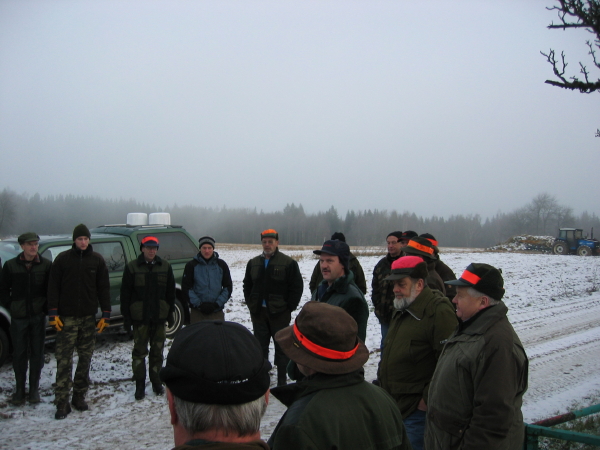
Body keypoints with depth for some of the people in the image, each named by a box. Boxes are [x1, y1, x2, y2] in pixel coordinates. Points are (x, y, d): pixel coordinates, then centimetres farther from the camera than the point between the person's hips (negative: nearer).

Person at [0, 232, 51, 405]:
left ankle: (34, 389, 18)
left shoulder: (46, 265, -2)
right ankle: (19, 390, 17)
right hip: (18, 317, 0)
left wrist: (46, 307, -3)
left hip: (38, 316, 0)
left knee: (37, 353, 7)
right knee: (19, 354, 6)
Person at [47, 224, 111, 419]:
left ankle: (79, 396, 20)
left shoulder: (97, 259, 5)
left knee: (85, 359, 8)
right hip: (67, 318, -2)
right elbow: (53, 287, 1)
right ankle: (62, 402, 0)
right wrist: (53, 314, -7)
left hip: (89, 317, 2)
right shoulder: (63, 259, 1)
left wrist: (105, 314, 1)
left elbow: (104, 288, 6)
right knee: (64, 361, -4)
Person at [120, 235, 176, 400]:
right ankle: (140, 384, 10)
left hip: (159, 317, 2)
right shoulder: (132, 267, -3)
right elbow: (125, 292, -2)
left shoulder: (165, 266, 4)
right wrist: (126, 314, -5)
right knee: (139, 351, 2)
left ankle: (156, 381, 23)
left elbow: (170, 291, 8)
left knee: (157, 350, 11)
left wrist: (170, 311, 5)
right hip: (140, 317, -2)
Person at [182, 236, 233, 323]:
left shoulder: (221, 265, 7)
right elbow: (186, 288, 1)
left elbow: (228, 287, 8)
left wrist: (218, 303, -5)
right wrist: (199, 304, -9)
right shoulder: (191, 265, 2)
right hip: (197, 312, -1)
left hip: (217, 312, 1)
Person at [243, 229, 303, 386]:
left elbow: (297, 287, -7)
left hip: (279, 314, -4)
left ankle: (282, 381, 13)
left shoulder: (288, 263, -7)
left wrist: (288, 307, -9)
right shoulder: (253, 263, 10)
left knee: (281, 347, 4)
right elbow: (247, 285, 18)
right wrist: (251, 304, 8)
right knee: (260, 346, 12)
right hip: (258, 313, 5)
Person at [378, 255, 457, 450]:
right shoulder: (402, 309, 13)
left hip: (418, 411, -9)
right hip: (395, 405, 9)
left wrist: (429, 398, -18)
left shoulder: (439, 312, -18)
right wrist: (383, 384, 17)